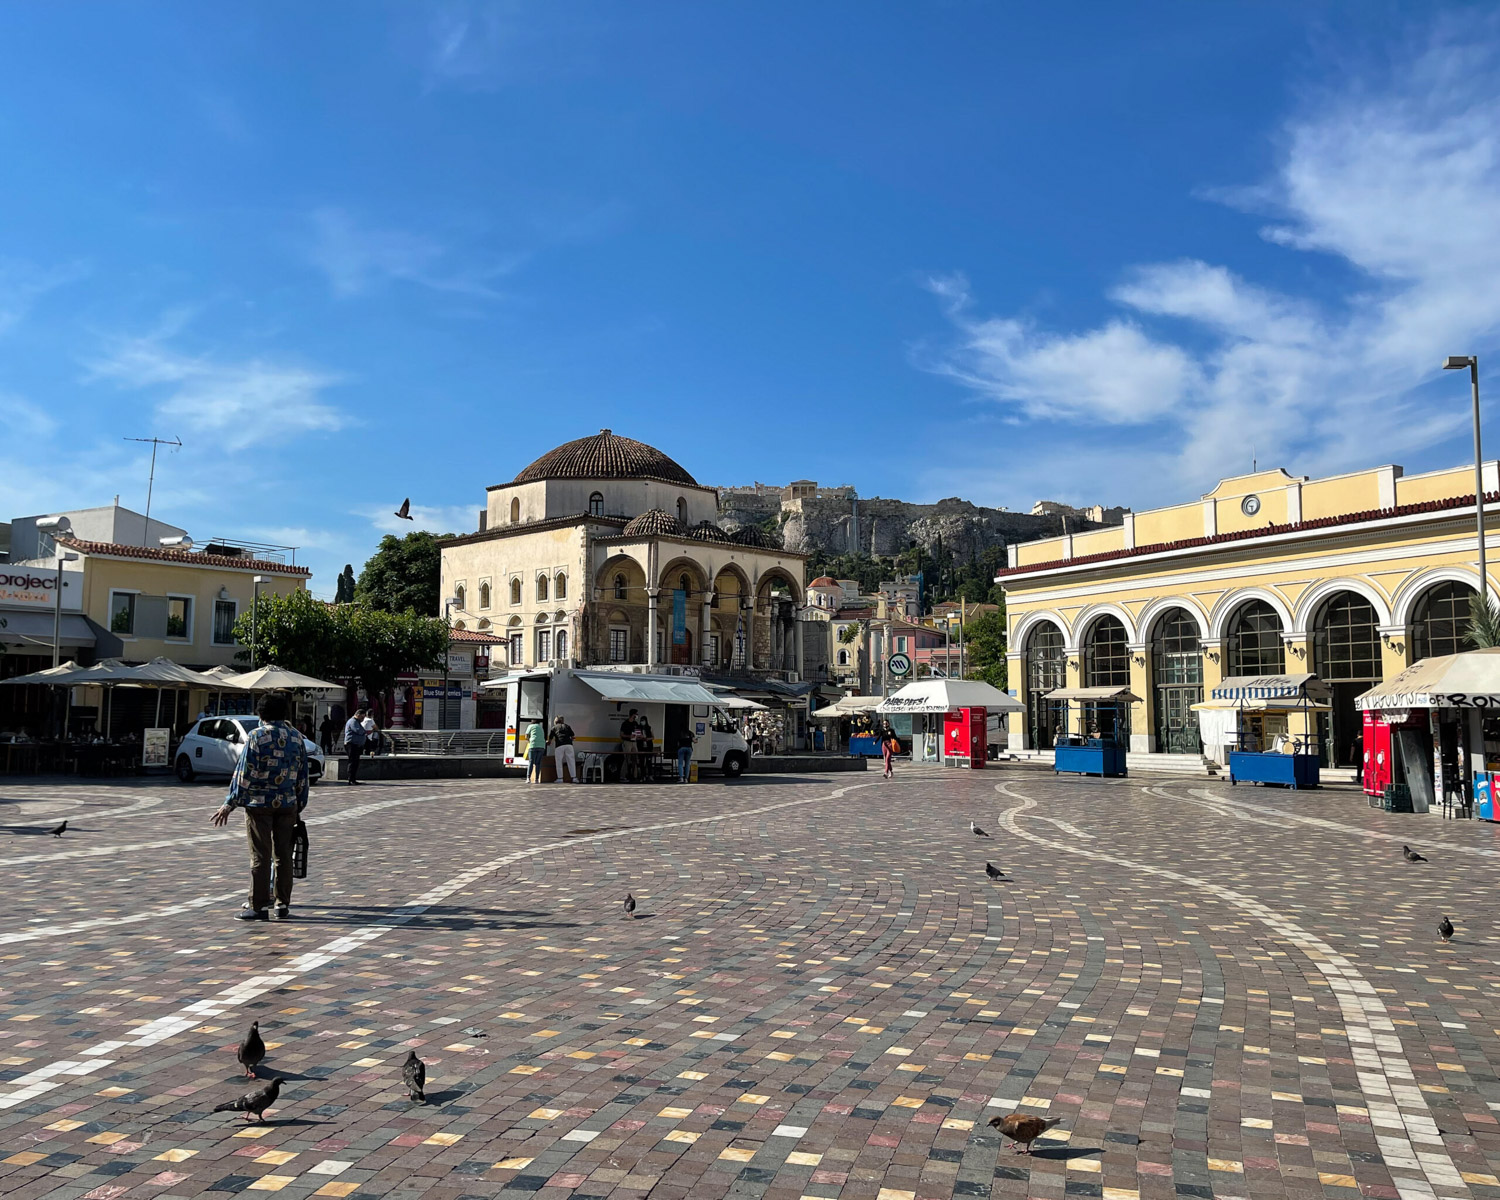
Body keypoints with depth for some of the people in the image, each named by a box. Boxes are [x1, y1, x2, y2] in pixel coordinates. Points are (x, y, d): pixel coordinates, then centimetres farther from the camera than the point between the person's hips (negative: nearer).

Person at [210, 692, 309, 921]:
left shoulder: (258, 735, -7)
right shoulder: (296, 737, 7)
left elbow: (244, 773, -10)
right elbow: (303, 775, 10)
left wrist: (230, 803, -5)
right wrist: (299, 806, 18)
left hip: (259, 803, -4)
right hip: (287, 804, 4)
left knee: (260, 856, 0)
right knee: (283, 855, 9)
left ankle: (259, 906, 3)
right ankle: (283, 905, 13)